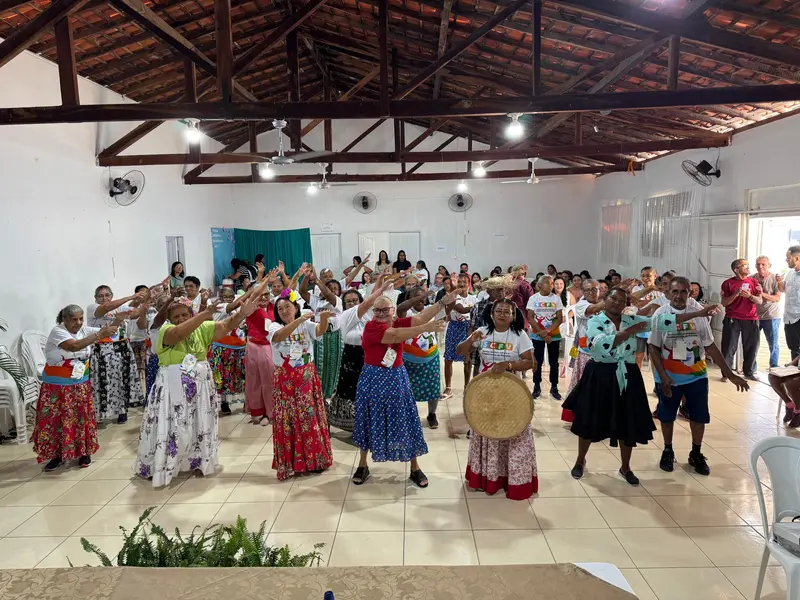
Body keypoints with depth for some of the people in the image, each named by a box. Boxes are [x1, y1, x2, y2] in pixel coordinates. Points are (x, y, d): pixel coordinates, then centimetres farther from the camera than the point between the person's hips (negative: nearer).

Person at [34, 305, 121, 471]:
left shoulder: (84, 330, -2)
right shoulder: (57, 331, -19)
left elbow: (105, 331, -9)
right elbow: (74, 346, -36)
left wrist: (117, 321, -30)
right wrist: (99, 335, -44)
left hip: (80, 384, 4)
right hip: (57, 385, -4)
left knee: (82, 418, 8)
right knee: (56, 420, 5)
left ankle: (84, 453, 21)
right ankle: (57, 455, 20)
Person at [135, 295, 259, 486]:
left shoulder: (202, 329, 0)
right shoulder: (165, 331, -11)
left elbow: (227, 325, -6)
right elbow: (179, 333, -32)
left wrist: (242, 313, -25)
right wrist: (204, 314, -37)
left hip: (199, 385, 4)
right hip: (174, 387, -4)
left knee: (199, 425, 16)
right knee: (171, 427, 4)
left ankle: (198, 461, 34)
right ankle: (159, 467, 21)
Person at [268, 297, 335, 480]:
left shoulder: (307, 325, 0)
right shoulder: (274, 327, -4)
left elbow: (320, 330, -20)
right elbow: (280, 336, -27)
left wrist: (323, 319, -43)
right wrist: (299, 320, -39)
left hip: (307, 377, 1)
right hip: (285, 379, -1)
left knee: (310, 416, 8)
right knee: (288, 419, 5)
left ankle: (315, 458, 24)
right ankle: (289, 462, 18)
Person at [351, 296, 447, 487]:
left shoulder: (399, 323, -1)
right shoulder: (371, 327, -15)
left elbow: (420, 317, -16)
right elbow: (396, 335, -28)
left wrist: (443, 302, -27)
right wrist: (426, 328, -33)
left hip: (397, 379, 3)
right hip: (373, 380, -3)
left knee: (405, 422, 7)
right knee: (370, 422, 10)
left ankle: (415, 468, 20)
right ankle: (362, 466, 28)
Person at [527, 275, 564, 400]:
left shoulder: (556, 298, -1)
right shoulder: (533, 298, -3)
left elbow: (560, 318, -4)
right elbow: (530, 318, -6)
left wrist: (547, 331, -16)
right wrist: (542, 333, -12)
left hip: (554, 335, 1)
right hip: (537, 335, -1)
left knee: (554, 361, 6)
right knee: (538, 361, 4)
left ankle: (554, 387, 14)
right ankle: (537, 387, 14)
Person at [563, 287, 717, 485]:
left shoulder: (632, 320, 3)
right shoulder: (595, 321, -9)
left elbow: (662, 321, -3)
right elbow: (603, 345, -27)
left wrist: (699, 313, -7)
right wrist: (628, 332, -22)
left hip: (627, 377, 4)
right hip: (600, 376, -4)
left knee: (628, 424, 11)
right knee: (590, 422, 8)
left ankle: (625, 468, 31)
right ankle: (580, 461, 30)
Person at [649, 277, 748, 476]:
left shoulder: (698, 314, -3)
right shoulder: (660, 314, -10)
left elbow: (710, 346, 2)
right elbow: (653, 348, -9)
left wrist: (730, 374, 0)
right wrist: (663, 376, -17)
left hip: (697, 376, 2)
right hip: (669, 376, -2)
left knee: (699, 416, 10)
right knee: (667, 416, 11)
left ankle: (696, 454, 29)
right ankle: (668, 451, 31)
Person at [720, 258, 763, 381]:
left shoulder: (754, 282, 7)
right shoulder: (728, 283, -1)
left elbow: (760, 301, 4)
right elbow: (724, 303, -3)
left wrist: (749, 296, -15)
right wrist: (735, 294, -18)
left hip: (751, 320, 3)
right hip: (732, 320, -3)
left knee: (752, 346, 4)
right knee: (729, 347, -2)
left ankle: (749, 372, 17)